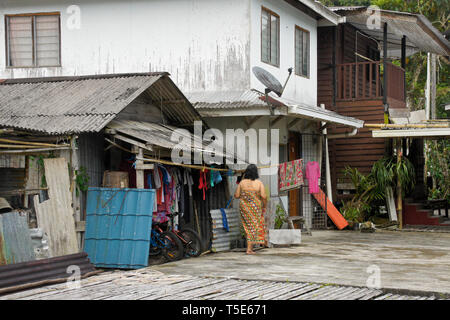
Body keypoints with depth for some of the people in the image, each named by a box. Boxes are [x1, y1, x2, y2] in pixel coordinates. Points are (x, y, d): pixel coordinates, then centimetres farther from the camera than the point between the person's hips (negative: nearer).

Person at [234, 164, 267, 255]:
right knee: (253, 227, 8)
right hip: (255, 208, -3)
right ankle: (249, 249, 10)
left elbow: (236, 195, -2)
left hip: (244, 207, 3)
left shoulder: (242, 182, -4)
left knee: (248, 226, 17)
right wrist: (264, 206, -2)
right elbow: (264, 196, -17)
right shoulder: (259, 183, -10)